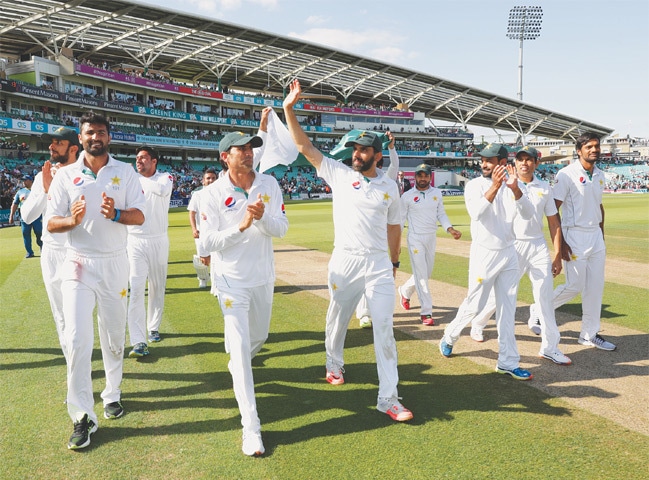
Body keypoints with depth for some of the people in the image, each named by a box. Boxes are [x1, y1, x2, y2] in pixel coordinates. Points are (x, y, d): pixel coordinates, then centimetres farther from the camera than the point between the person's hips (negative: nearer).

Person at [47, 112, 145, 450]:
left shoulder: (125, 172, 4)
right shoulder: (65, 175, 3)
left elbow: (139, 216, -3)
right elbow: (51, 223, 0)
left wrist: (116, 214, -24)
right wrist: (72, 220, -21)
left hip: (114, 263, 1)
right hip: (78, 264, -1)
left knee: (114, 336, 10)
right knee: (77, 339, -7)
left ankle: (112, 394, 30)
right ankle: (82, 417, 2)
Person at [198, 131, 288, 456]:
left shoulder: (269, 184, -2)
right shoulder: (212, 194, -11)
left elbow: (282, 229, -4)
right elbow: (210, 241, -13)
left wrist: (263, 217, -25)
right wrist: (241, 226, -28)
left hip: (263, 277, 5)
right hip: (231, 279, -4)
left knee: (259, 338, 22)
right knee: (240, 348, -8)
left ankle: (237, 368, 56)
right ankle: (251, 428, -4)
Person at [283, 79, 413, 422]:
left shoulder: (389, 187, 6)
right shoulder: (339, 174, 1)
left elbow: (393, 226, 14)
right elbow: (304, 146, -3)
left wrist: (394, 262, 16)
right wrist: (289, 109, -11)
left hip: (379, 264, 0)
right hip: (345, 262, 0)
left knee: (384, 327, -4)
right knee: (337, 319, 15)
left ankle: (388, 397, 1)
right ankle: (334, 364, 44)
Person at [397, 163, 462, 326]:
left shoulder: (437, 193, 5)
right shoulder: (407, 196, -6)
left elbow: (441, 214, 9)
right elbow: (401, 219, -2)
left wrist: (450, 229, -9)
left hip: (431, 237, 5)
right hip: (415, 238, -5)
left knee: (426, 273, 14)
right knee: (421, 275, -5)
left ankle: (405, 291, 40)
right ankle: (426, 312, -1)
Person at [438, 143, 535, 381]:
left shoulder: (512, 186, 1)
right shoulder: (474, 185, -6)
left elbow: (527, 214, -14)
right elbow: (476, 213, -24)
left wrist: (515, 189, -29)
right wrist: (494, 186, -34)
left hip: (508, 253, 4)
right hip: (484, 253, -3)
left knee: (507, 309, 7)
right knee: (474, 305, 3)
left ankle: (508, 362, 15)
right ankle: (449, 336, 30)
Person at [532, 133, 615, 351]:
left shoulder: (599, 175, 10)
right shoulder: (567, 174, -12)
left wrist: (602, 237, 16)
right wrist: (560, 243, -18)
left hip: (596, 235, 7)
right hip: (575, 236, -7)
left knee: (596, 287, 8)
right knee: (575, 286, -5)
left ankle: (590, 334, 19)